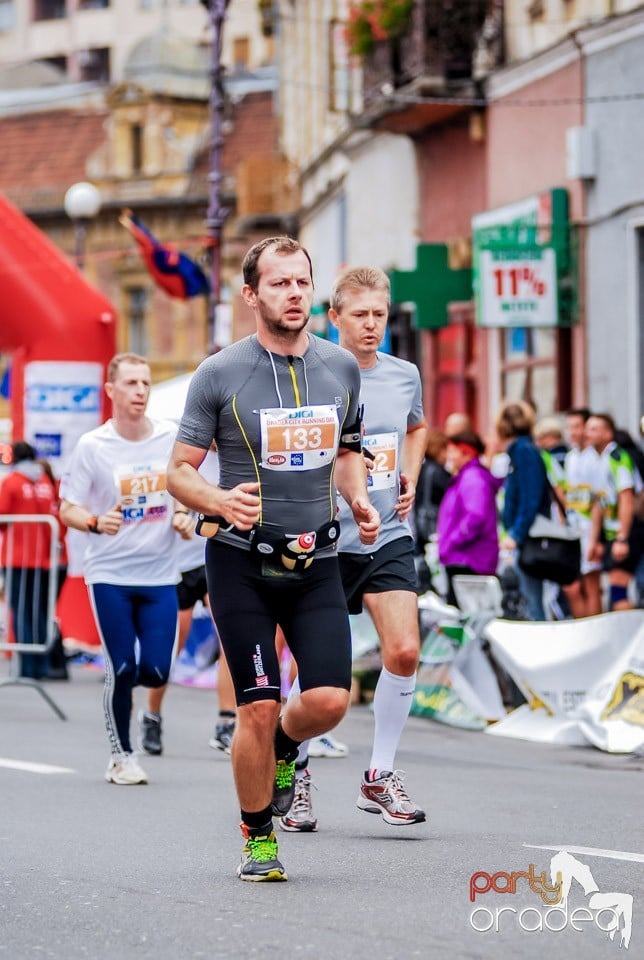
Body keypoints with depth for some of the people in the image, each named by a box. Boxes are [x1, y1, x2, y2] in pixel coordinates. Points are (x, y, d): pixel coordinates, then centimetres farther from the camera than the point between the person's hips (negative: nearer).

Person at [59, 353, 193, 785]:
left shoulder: (173, 438, 0)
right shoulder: (92, 446, -6)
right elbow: (67, 508, -3)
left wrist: (185, 516, -4)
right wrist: (95, 522, -23)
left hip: (160, 575, 2)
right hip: (110, 574, -2)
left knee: (155, 671, -5)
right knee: (121, 670, -5)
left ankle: (120, 686, 31)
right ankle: (121, 757, 14)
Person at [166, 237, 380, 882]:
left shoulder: (341, 367, 6)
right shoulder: (220, 374, -6)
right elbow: (179, 471, -2)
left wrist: (358, 499, 2)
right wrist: (221, 502, -22)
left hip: (316, 561, 3)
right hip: (240, 560, -3)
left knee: (329, 700, -10)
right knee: (257, 708, -5)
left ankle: (280, 749, 25)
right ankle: (257, 839, 15)